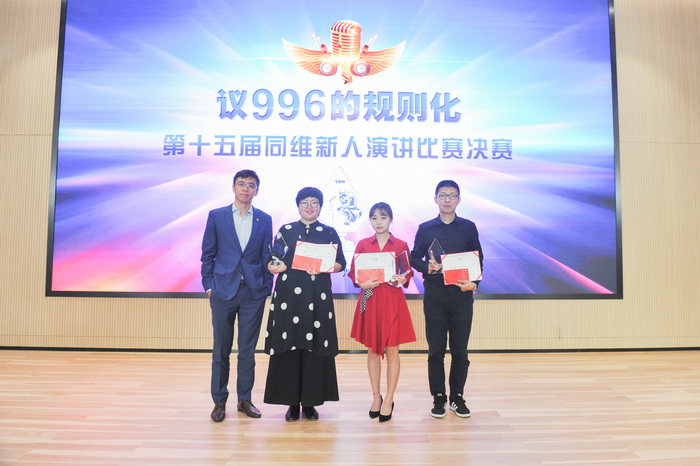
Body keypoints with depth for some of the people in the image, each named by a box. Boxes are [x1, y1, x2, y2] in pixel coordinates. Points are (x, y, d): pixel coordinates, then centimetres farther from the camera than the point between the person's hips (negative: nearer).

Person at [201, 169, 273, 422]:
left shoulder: (264, 220, 5)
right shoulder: (216, 216, 2)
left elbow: (267, 257, 7)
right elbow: (207, 254, 4)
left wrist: (267, 287, 2)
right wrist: (209, 285, -1)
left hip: (254, 293, 1)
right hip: (223, 291, -1)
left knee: (248, 349, 9)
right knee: (221, 349, 8)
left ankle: (245, 399, 21)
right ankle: (219, 401, 20)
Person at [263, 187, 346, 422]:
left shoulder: (329, 233, 9)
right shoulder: (285, 230, 11)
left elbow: (340, 263, 4)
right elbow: (272, 261, 9)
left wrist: (322, 268, -14)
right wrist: (274, 267, -13)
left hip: (317, 296, 0)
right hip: (289, 294, 1)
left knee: (315, 348, 0)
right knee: (289, 346, -1)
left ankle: (310, 402, 12)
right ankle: (292, 402, 11)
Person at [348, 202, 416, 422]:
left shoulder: (401, 245, 2)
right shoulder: (363, 244, 6)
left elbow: (408, 273, 5)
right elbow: (354, 272, 6)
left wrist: (403, 279, -16)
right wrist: (362, 282, -13)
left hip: (392, 300, -2)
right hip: (369, 300, 2)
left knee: (392, 351, 2)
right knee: (372, 350, 9)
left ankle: (389, 400, 13)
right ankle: (376, 397, 23)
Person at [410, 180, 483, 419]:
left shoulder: (468, 227, 6)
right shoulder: (425, 228, 6)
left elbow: (478, 260, 7)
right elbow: (414, 258, 8)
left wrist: (474, 283, -10)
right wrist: (427, 267, -13)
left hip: (462, 295, 0)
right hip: (434, 295, 0)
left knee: (460, 350, 6)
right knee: (436, 350, 5)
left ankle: (457, 397, 20)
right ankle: (438, 398, 17)